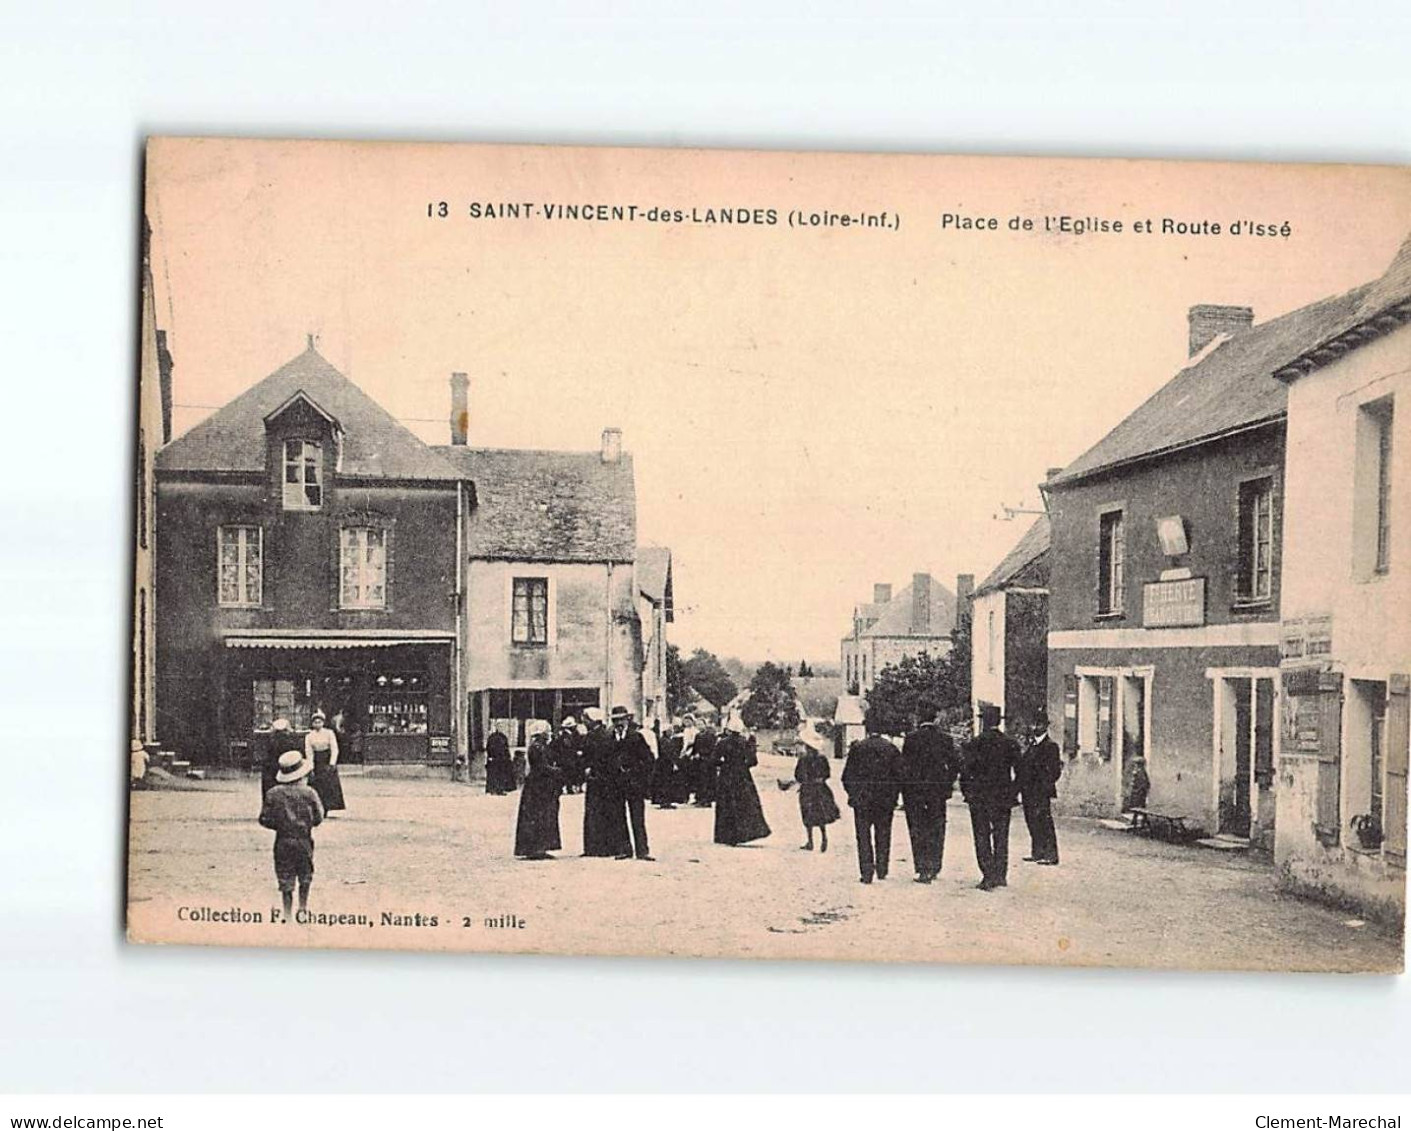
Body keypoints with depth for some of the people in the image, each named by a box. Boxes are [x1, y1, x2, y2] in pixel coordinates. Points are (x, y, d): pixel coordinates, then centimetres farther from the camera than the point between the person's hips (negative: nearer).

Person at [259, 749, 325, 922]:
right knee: (305, 878, 20)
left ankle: (288, 915, 7)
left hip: (283, 842, 0)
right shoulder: (309, 793, -8)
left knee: (285, 882, 7)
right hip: (304, 841, 0)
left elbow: (265, 819, -4)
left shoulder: (273, 794, -6)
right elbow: (318, 818, -2)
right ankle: (303, 907, 22)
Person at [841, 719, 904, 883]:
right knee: (883, 835, 13)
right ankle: (882, 871, 16)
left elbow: (847, 776, -3)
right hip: (886, 801, 2)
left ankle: (866, 873, -2)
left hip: (862, 800, -2)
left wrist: (853, 794, 9)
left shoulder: (857, 748, -6)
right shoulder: (892, 749, -2)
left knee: (864, 836, 4)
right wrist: (893, 796, 10)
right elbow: (899, 775, 1)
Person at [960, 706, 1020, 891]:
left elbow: (966, 771, -9)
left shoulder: (976, 743, -9)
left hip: (979, 798, -3)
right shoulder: (1010, 743, -1)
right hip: (1003, 797, 3)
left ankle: (988, 877, -1)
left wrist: (966, 791, 3)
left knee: (982, 838, 3)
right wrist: (1013, 792, 8)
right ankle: (1000, 875, 12)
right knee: (1001, 837, 11)